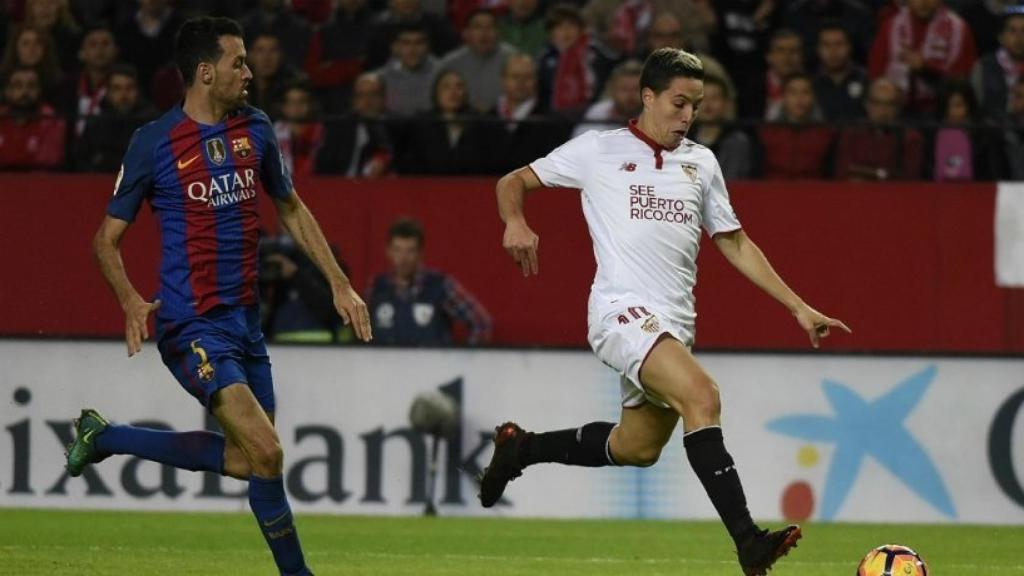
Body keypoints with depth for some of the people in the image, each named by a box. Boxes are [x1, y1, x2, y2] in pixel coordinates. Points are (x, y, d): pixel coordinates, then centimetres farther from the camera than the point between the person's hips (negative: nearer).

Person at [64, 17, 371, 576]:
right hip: (191, 324, -7)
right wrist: (131, 301, -19)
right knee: (265, 451, -18)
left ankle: (104, 437, 24)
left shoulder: (255, 129, 7)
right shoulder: (154, 143, -9)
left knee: (248, 458, 11)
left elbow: (292, 209, 22)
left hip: (244, 317, 7)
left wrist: (339, 284, 15)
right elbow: (107, 237, -1)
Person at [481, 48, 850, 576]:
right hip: (623, 310, -7)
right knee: (702, 396, -28)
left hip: (676, 325, 7)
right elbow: (513, 182, 9)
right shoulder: (599, 151, 3)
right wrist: (515, 222, -15)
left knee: (636, 448, 11)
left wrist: (798, 308, 16)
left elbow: (735, 244, 22)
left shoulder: (701, 162, 17)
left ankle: (521, 448, 36)